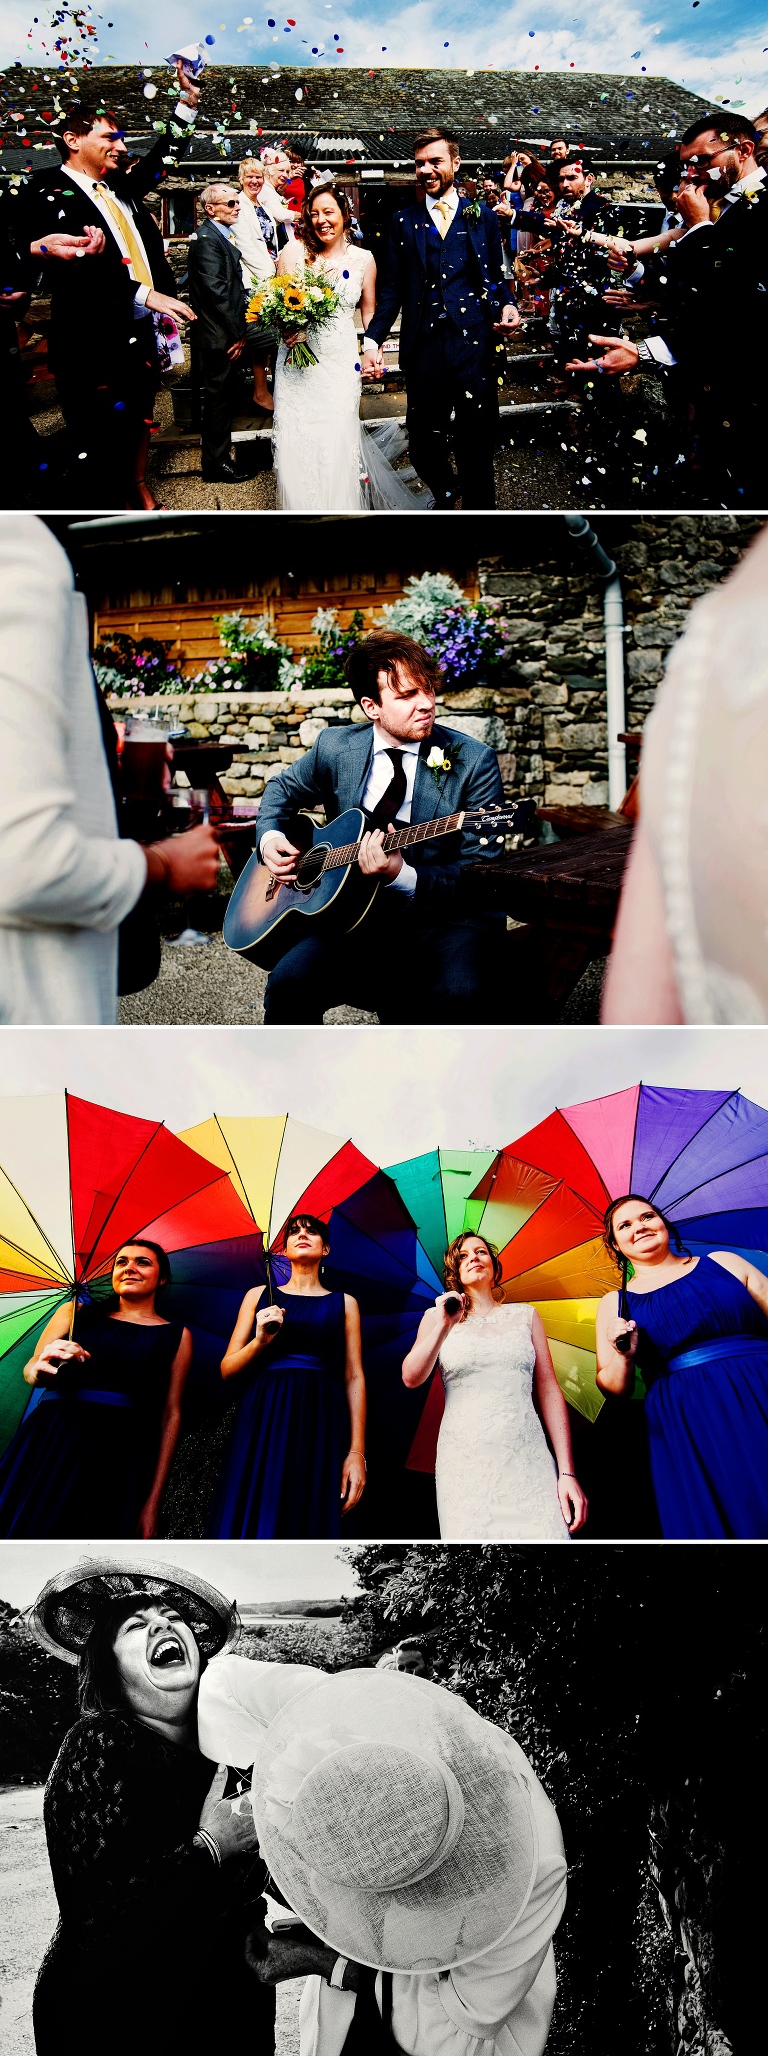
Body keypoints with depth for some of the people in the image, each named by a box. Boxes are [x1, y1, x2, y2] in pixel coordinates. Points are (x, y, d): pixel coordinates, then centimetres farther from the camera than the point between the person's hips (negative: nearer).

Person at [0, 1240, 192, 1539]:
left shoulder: (176, 1335, 14)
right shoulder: (75, 1313, 17)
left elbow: (171, 1415, 7)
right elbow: (32, 1369, 3)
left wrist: (154, 1499, -2)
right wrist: (40, 1369, -23)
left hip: (118, 1458, -1)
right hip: (47, 1445, 1)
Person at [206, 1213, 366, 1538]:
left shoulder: (343, 1303, 13)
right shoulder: (259, 1296, 15)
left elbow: (354, 1378, 6)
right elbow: (227, 1369, 10)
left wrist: (357, 1451, -4)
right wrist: (260, 1341, -9)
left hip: (319, 1427, 0)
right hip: (262, 1425, 1)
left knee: (308, 1529, -6)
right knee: (253, 1522, -6)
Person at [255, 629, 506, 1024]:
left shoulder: (472, 762, -3)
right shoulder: (335, 747, 7)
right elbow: (283, 788, 29)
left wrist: (404, 877, -23)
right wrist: (271, 836, 7)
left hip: (443, 917, -2)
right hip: (355, 914, 3)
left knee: (460, 992, -36)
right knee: (289, 982, -27)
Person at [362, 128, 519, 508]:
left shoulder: (482, 217, 11)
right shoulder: (404, 220, 11)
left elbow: (496, 276, 15)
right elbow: (393, 288, 8)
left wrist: (507, 304, -7)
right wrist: (373, 338, -3)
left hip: (475, 345, -1)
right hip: (424, 346, 1)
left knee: (476, 446, -1)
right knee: (423, 446, 7)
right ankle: (444, 494, 35)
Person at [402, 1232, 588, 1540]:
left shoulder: (525, 1316, 14)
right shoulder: (437, 1318, 12)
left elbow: (549, 1391, 9)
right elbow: (411, 1378, -2)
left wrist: (567, 1472, 1)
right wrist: (444, 1326, -14)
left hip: (527, 1463, 1)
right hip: (464, 1465, 0)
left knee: (546, 1535, -15)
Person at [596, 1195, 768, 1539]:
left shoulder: (723, 1262, 14)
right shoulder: (615, 1303, 14)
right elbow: (612, 1387, 12)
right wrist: (623, 1356, -9)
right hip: (688, 1433, 0)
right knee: (713, 1520, -9)